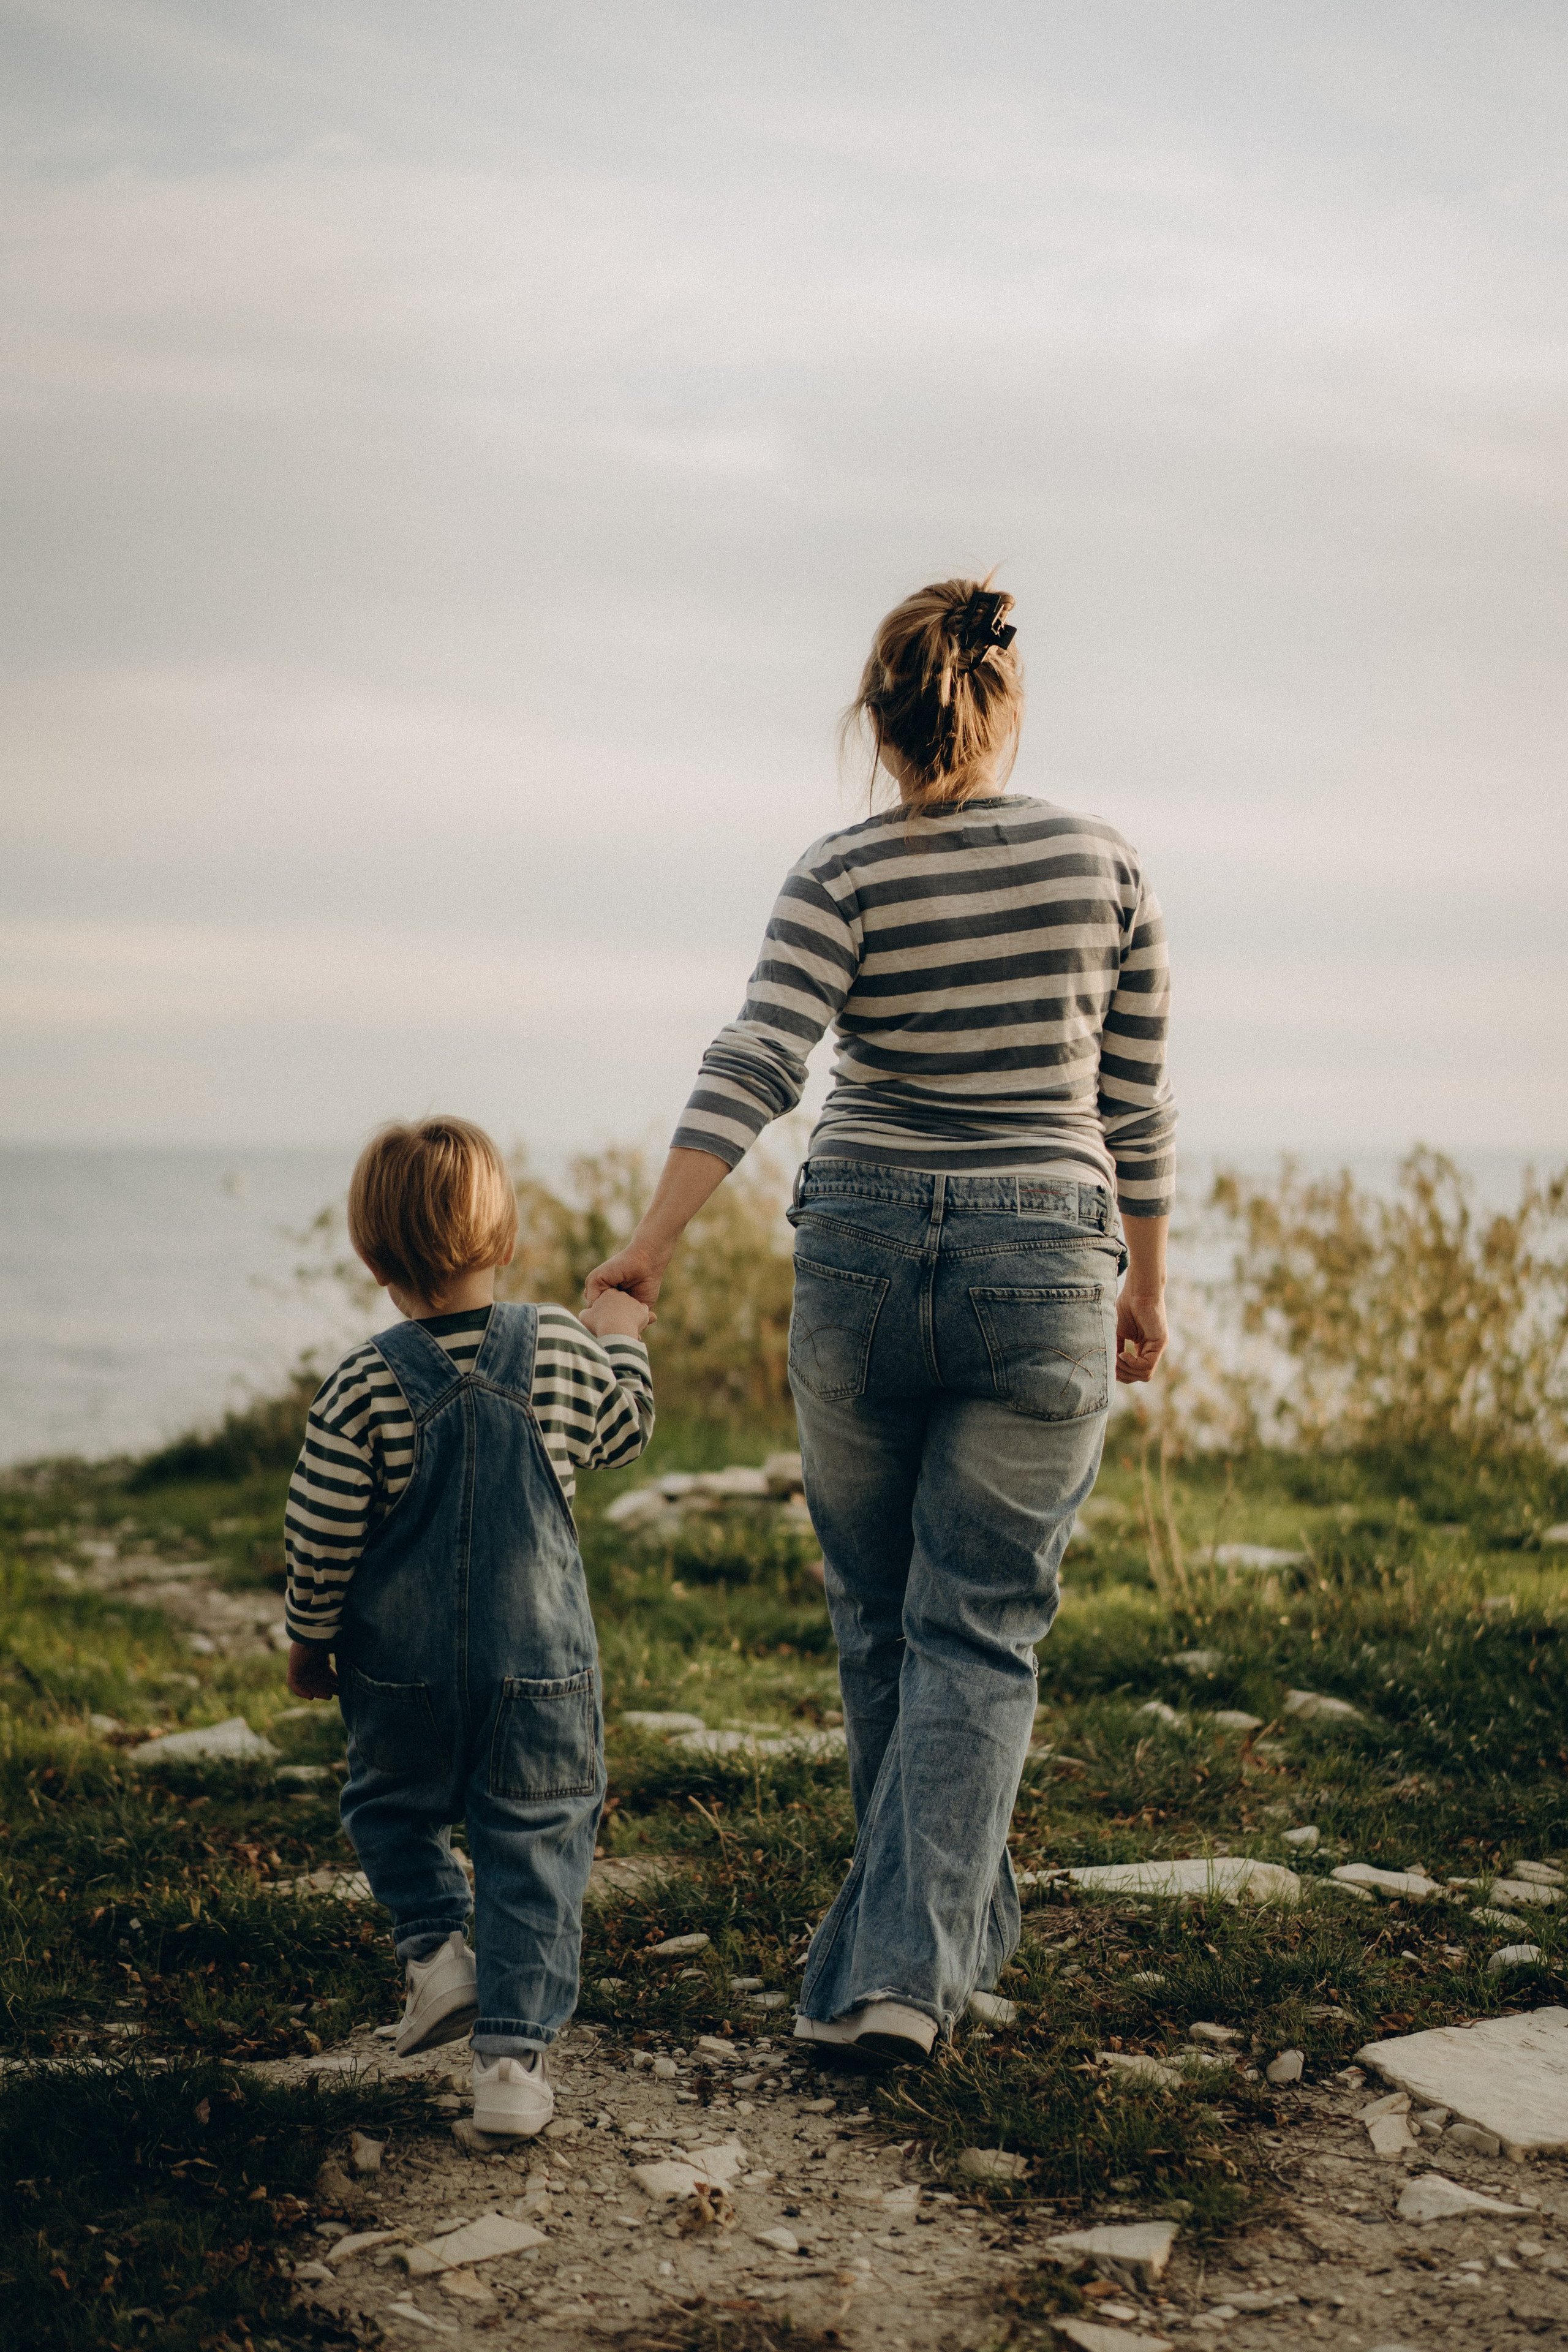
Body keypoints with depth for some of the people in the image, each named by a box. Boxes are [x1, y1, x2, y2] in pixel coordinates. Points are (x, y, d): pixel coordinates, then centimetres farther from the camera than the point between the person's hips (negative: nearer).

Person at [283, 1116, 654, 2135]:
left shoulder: (365, 1385, -13)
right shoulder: (560, 1349, -7)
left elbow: (322, 1534, -8)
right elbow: (625, 1429, 13)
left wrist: (310, 1640, 8)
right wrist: (624, 1339, 30)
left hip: (401, 1668, 0)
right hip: (539, 1663, 1)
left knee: (394, 1805, 26)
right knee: (536, 1845, 8)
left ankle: (437, 1948, 12)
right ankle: (514, 2053, 4)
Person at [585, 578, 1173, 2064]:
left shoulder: (844, 877, -3)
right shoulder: (1105, 867, 1)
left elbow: (754, 1066, -15)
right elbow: (1135, 1105, 6)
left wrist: (651, 1245, -15)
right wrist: (1147, 1280, 16)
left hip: (860, 1257, 0)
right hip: (1041, 1268, 0)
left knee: (878, 1620, 17)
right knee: (979, 1632, 4)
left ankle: (950, 1924, 33)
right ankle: (902, 1966, -5)